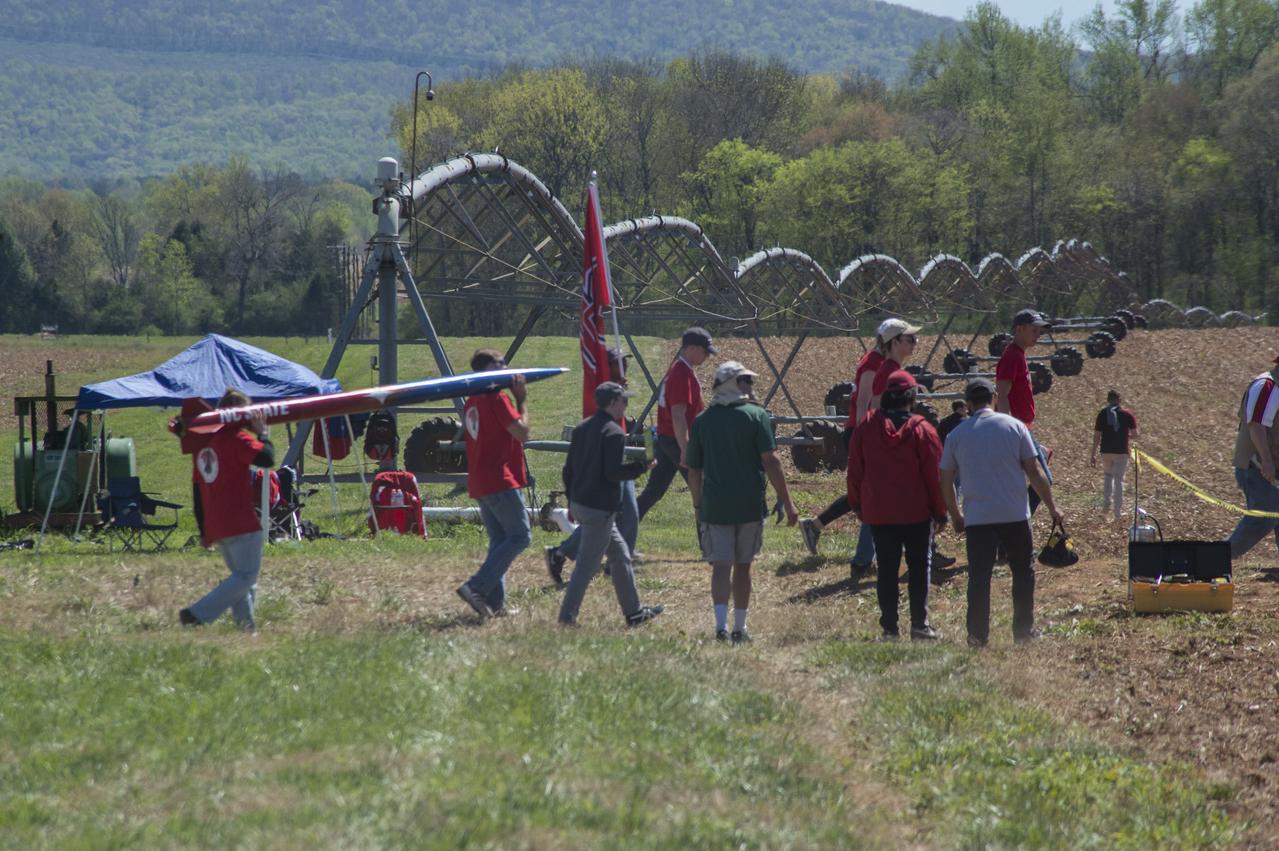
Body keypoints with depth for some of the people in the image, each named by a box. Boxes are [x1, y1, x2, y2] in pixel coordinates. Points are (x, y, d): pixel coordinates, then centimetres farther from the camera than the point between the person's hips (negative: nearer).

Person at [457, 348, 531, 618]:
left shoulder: (472, 402, 15)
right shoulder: (497, 399, -13)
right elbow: (522, 432, -14)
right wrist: (522, 399, -6)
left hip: (479, 483, 9)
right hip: (501, 480, -9)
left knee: (500, 540, 13)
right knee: (520, 536, -7)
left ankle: (494, 602, 6)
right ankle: (476, 587, -18)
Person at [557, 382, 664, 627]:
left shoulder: (582, 428, 11)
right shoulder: (614, 433, -15)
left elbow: (569, 469, 14)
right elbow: (614, 472, -22)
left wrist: (572, 500, 21)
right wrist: (642, 467, -9)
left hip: (579, 503, 10)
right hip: (600, 509, -10)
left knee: (620, 554, 18)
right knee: (587, 565, -4)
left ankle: (633, 612, 24)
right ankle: (567, 616, -4)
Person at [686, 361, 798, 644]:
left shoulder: (702, 421, 5)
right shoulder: (756, 415, -3)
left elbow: (694, 470, 8)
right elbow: (770, 461, -9)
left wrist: (698, 505, 20)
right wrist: (787, 502, -6)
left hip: (714, 504, 1)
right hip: (750, 504, -1)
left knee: (721, 566, -3)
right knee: (742, 567, 12)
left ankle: (721, 624, -22)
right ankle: (739, 629, 17)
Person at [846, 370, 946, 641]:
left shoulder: (866, 427, -1)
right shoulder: (921, 430, -9)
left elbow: (855, 469, 4)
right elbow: (935, 474, -6)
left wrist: (857, 504, 15)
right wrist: (940, 513, 2)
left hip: (878, 513, 2)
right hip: (917, 513, -2)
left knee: (887, 570, 6)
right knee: (919, 568, 7)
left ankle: (889, 626, 4)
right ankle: (919, 625, 4)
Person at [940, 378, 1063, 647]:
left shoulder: (956, 435, 4)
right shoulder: (1014, 426, 1)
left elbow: (946, 481, 8)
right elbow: (1034, 472, 1)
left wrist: (955, 515, 22)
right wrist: (1052, 507, 9)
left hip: (977, 517, 0)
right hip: (1015, 515, 0)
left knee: (979, 577, 1)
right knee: (1023, 572, 13)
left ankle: (978, 635, -3)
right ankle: (1024, 631, 14)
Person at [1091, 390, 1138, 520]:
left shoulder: (1102, 414, 0)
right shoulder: (1127, 414, -3)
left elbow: (1097, 435, -1)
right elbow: (1135, 433, -5)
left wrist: (1093, 455, 3)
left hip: (1106, 451, 1)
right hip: (1122, 451, -1)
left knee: (1108, 475, 24)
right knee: (1119, 480, 4)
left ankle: (1107, 501, 7)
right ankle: (1118, 512, 4)